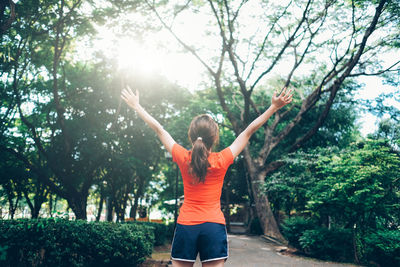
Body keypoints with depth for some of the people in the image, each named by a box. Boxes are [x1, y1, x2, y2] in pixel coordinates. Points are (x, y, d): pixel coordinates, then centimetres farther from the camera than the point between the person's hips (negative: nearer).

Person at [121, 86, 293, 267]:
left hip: (186, 225, 1)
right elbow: (249, 131, -3)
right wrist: (274, 107, 3)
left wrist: (136, 106, 15)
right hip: (214, 227, -1)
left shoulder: (183, 158, -5)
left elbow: (158, 129, 5)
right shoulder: (221, 161, -7)